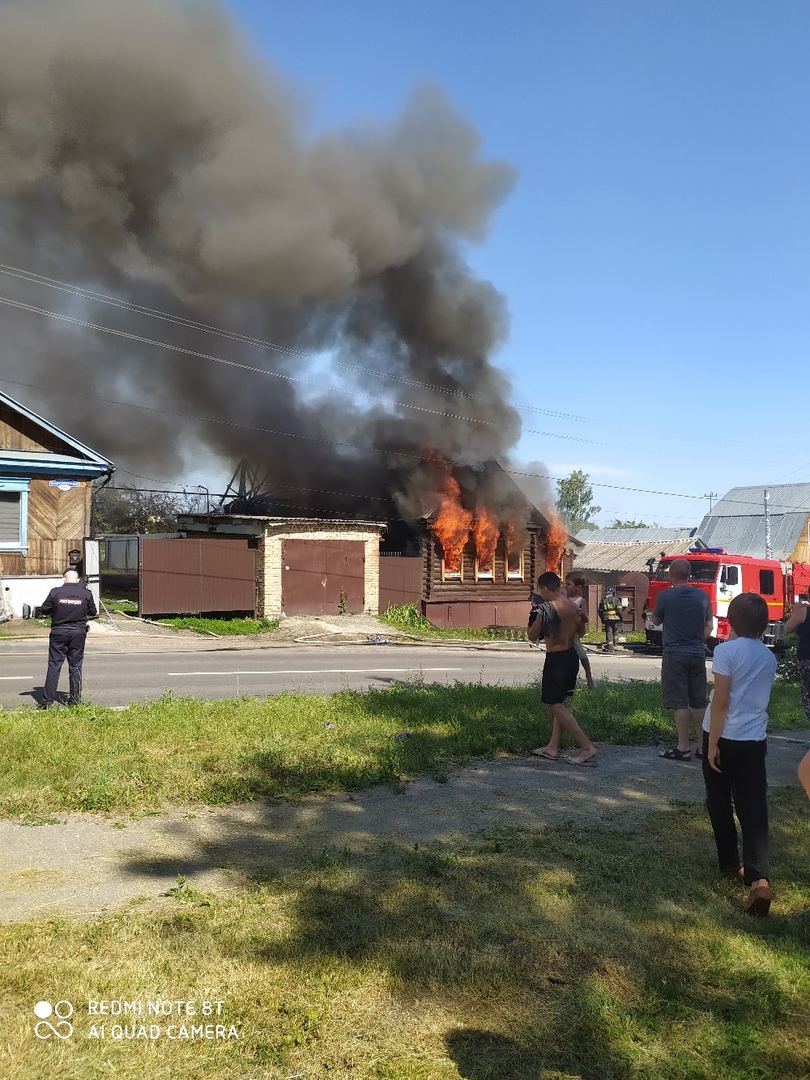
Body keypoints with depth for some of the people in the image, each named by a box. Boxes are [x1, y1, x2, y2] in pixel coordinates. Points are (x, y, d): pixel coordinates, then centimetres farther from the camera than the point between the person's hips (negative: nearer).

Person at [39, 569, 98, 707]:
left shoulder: (55, 592, -7)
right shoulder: (86, 593, -3)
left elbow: (44, 610, 1)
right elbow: (93, 612, 7)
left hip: (58, 632, -1)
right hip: (78, 633, 1)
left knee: (54, 666, 4)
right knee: (75, 666, 9)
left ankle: (47, 700, 3)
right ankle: (74, 700, 11)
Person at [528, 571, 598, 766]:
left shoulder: (547, 607, -19)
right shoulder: (572, 606, 5)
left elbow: (533, 636, -11)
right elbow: (579, 629, 20)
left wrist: (534, 617, 3)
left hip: (556, 659, -9)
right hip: (571, 655, 9)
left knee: (556, 706, 0)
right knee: (558, 703, 18)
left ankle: (588, 748, -5)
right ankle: (553, 747, 25)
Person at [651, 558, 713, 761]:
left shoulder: (665, 596, -10)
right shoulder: (702, 596, 2)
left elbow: (656, 621, 5)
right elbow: (709, 626, 9)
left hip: (674, 654, -4)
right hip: (697, 654, 4)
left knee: (679, 702, -1)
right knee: (699, 702, 12)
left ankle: (683, 748, -1)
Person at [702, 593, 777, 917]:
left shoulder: (726, 651, -11)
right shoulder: (769, 657, 7)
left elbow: (720, 702, -15)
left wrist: (713, 743, -11)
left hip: (724, 737, -4)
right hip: (755, 741, 4)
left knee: (720, 804, 16)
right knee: (754, 809, 0)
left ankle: (730, 862, 28)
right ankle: (758, 878, -16)